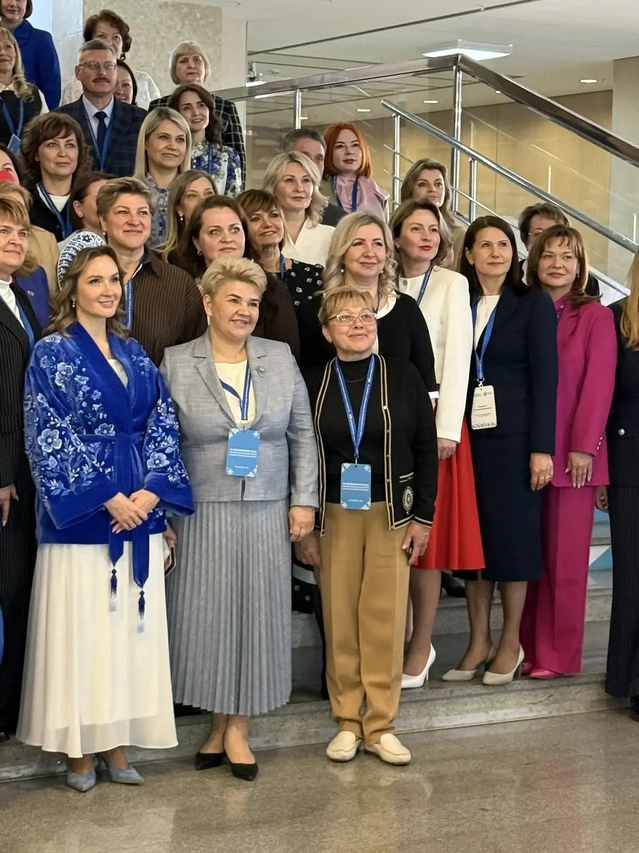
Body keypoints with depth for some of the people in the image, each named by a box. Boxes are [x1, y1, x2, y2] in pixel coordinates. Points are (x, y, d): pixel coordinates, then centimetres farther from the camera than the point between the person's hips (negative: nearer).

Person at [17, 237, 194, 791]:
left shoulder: (134, 354, 12)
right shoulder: (52, 354, -3)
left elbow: (163, 427, 8)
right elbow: (49, 438, -10)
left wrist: (150, 491, -8)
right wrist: (105, 497, -15)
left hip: (140, 515, 5)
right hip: (81, 518, -5)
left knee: (133, 629, 7)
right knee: (82, 632, 0)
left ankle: (116, 742, 18)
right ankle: (79, 750, 12)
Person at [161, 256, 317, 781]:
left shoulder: (281, 359, 7)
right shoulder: (176, 364, 0)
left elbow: (303, 434, 8)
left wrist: (304, 500, 2)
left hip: (268, 512, 2)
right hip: (203, 512, -2)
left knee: (257, 614, 4)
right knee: (207, 614, 1)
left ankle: (237, 728, 14)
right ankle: (220, 725, 16)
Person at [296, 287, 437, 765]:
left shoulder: (403, 377, 0)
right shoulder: (313, 385, 1)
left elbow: (426, 450, 2)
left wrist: (423, 517, -2)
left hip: (391, 514, 0)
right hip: (333, 516, 1)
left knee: (386, 619, 0)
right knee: (339, 619, 3)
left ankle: (381, 726, 10)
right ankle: (347, 722, 14)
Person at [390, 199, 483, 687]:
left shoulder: (452, 284, 1)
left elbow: (457, 355, -6)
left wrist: (447, 427, -13)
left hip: (431, 417, -3)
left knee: (426, 532, -2)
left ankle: (421, 647, 5)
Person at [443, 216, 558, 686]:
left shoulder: (534, 303, 1)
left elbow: (545, 377, -4)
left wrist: (541, 447, -11)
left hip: (513, 435, -3)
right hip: (468, 433, 3)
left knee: (512, 534, 1)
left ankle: (510, 643, 14)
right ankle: (479, 642, 15)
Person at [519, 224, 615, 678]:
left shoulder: (595, 315, -1)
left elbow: (598, 383, -7)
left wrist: (583, 445, -14)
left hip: (571, 450, -4)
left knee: (565, 556, 1)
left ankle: (559, 654, 8)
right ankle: (529, 648, 16)